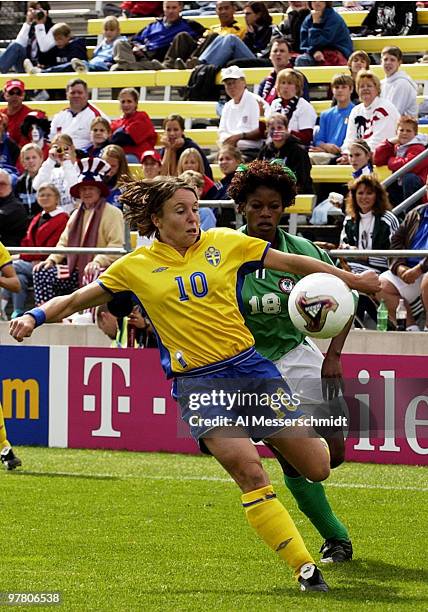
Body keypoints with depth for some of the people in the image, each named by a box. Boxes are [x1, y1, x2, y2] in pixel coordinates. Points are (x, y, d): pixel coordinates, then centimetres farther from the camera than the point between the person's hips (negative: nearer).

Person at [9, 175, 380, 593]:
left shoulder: (225, 244, 4)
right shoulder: (136, 267, 3)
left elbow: (293, 263, 9)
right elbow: (77, 299, 9)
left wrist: (351, 279, 8)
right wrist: (35, 316, -7)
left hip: (248, 365, 3)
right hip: (196, 381, -2)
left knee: (316, 468, 0)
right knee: (249, 473, -21)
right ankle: (304, 567, -13)